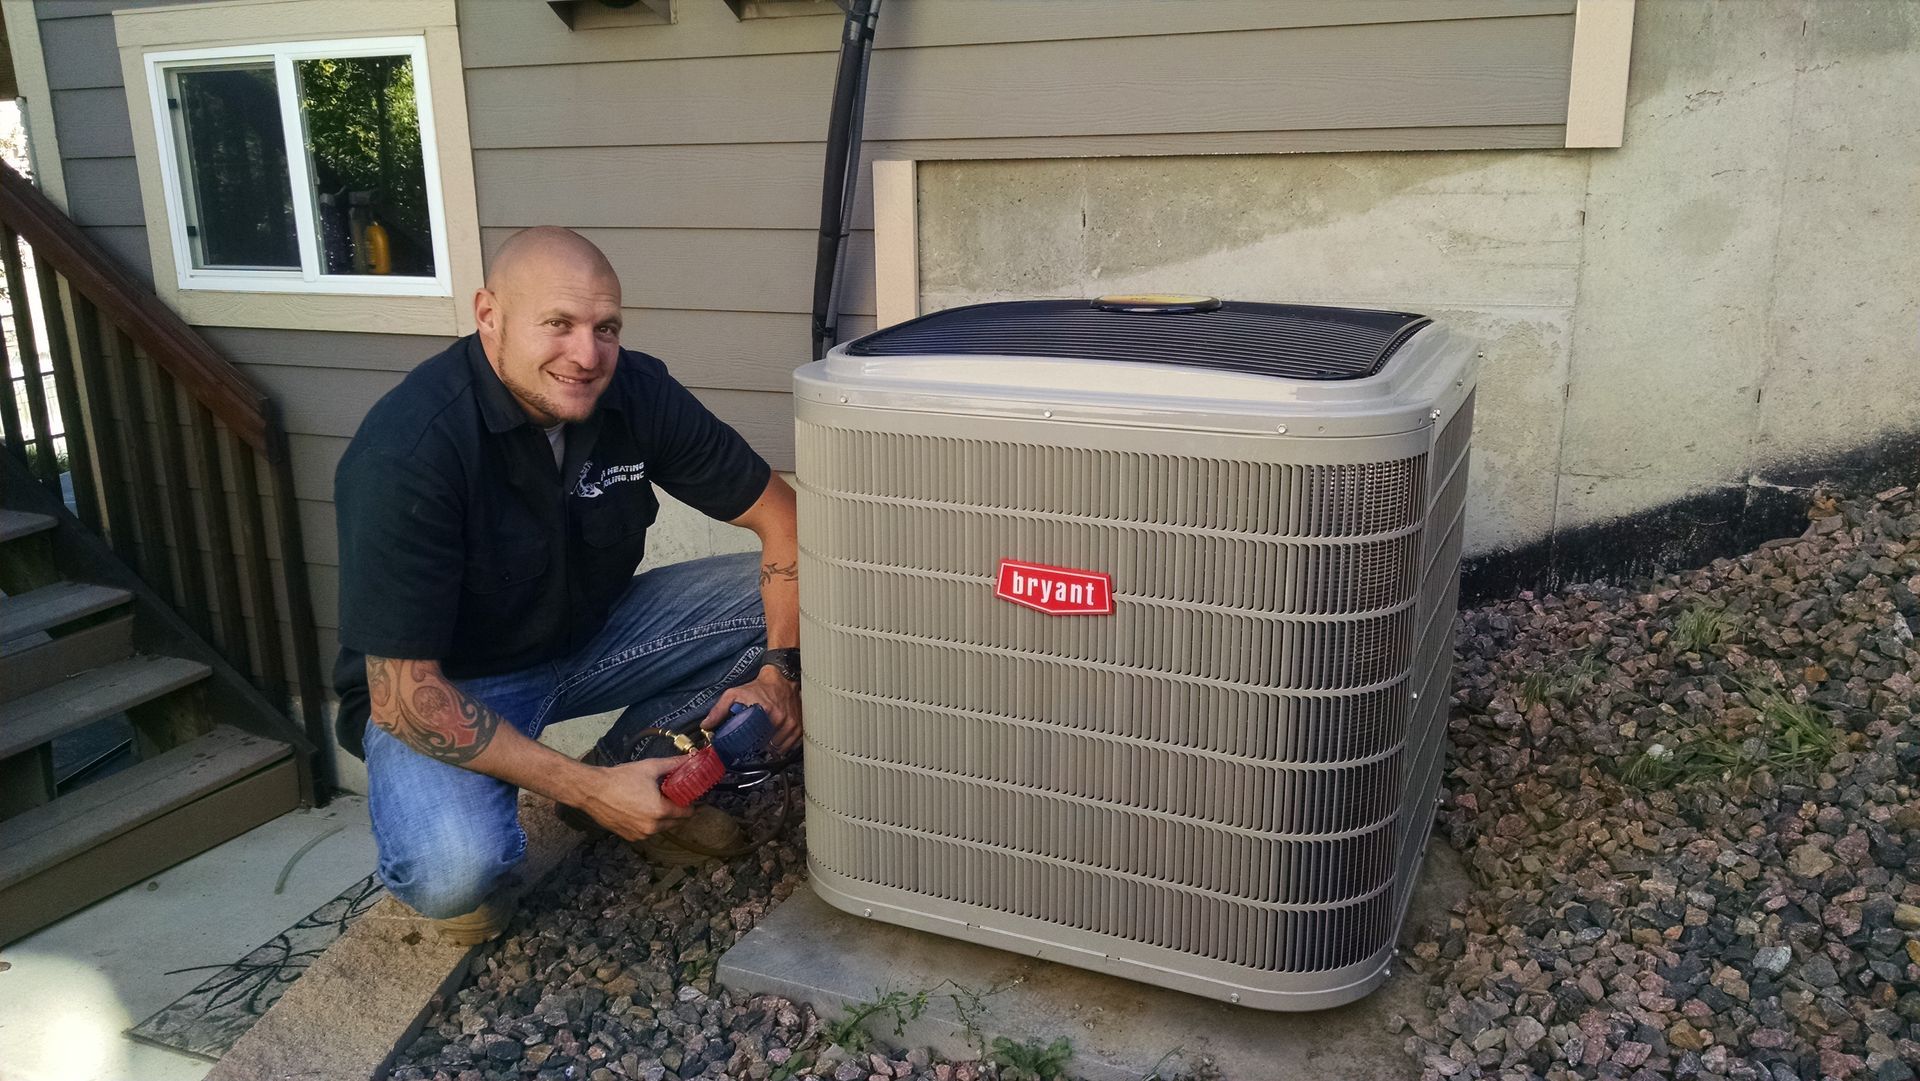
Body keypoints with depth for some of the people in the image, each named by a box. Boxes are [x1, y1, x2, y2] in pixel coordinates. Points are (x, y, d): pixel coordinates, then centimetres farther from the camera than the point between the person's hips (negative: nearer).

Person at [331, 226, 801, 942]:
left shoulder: (637, 393, -14)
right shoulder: (405, 452, -29)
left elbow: (779, 514, -6)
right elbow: (403, 696, -28)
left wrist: (779, 667, -21)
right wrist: (589, 794, -29)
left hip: (590, 633, 6)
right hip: (447, 685, -5)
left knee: (780, 601, -12)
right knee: (454, 873, -34)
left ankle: (632, 765, 5)